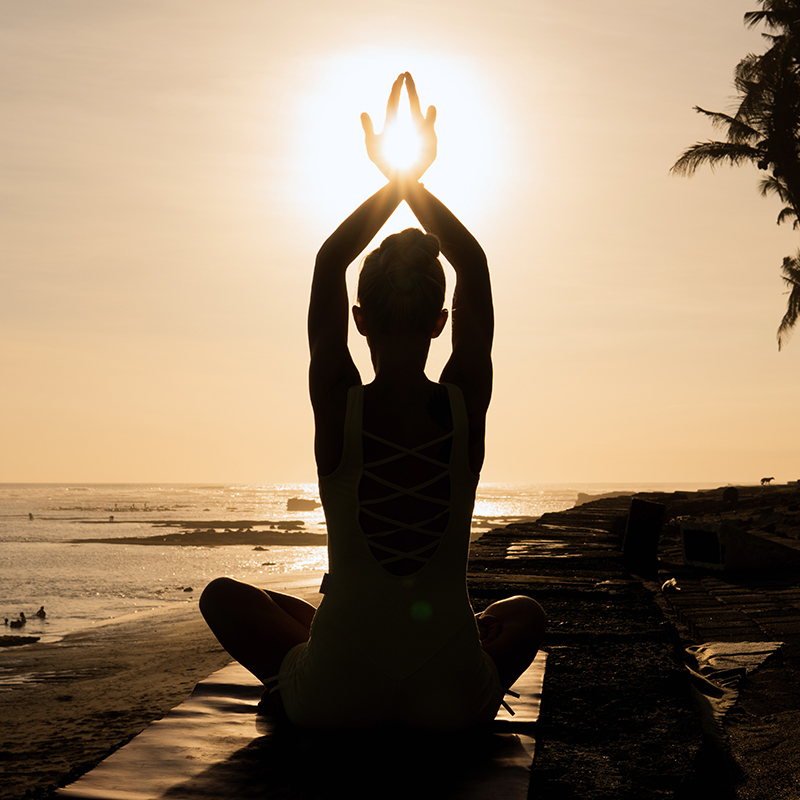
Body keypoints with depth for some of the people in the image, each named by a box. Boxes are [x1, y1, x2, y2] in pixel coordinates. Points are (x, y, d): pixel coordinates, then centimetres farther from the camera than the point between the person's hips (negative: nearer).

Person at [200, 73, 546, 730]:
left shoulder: (339, 406, -12)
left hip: (330, 702, -1)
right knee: (524, 613, 35)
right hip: (452, 699, 2)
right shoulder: (466, 405, -9)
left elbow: (329, 264, 0)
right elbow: (474, 266, 4)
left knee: (223, 595, 25)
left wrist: (394, 182, 8)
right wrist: (414, 184, 9)